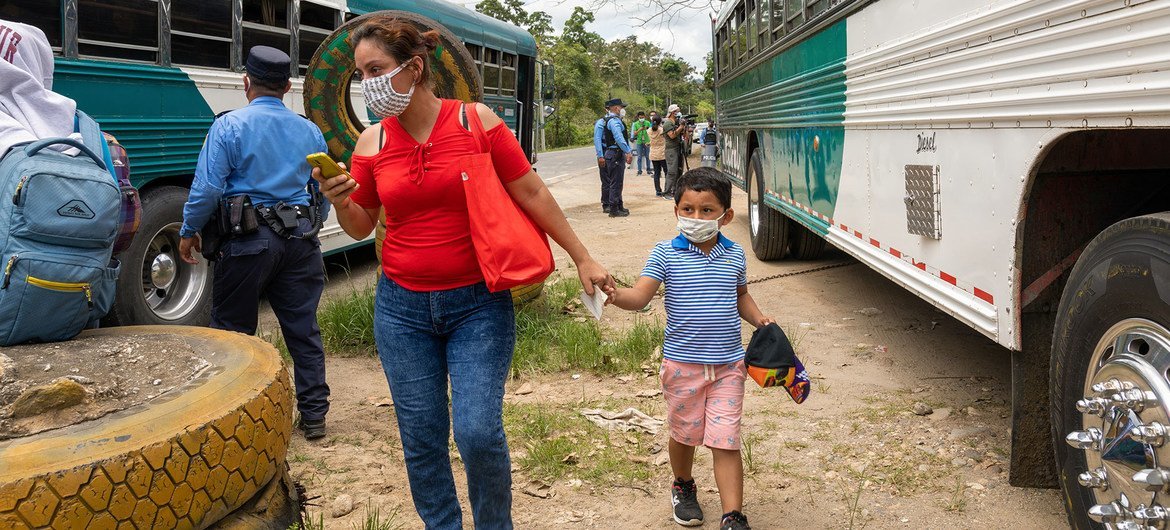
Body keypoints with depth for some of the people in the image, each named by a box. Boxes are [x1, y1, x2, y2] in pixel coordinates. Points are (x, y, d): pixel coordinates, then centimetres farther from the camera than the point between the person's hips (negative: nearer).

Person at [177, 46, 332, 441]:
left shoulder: (230, 126, -6)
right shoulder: (309, 131, 9)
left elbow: (208, 188, -11)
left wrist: (189, 231, 3)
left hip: (249, 241, -4)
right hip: (300, 240, 4)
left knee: (232, 330, 7)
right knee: (303, 330, 10)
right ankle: (314, 415, 15)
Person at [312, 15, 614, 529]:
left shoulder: (476, 120, -7)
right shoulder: (371, 142, 1)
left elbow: (532, 193, -3)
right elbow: (361, 226, 10)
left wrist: (582, 259, 0)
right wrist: (340, 202, -13)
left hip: (478, 304, -3)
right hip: (402, 309, 3)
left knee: (478, 433, -10)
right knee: (421, 439, 8)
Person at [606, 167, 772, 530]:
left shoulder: (735, 256, 3)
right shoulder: (666, 254, -6)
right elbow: (640, 296, -15)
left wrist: (759, 319, 3)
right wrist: (615, 295, -36)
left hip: (728, 364, 1)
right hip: (682, 363, -1)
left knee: (725, 440, -3)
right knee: (684, 432, 17)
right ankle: (683, 487, 45)